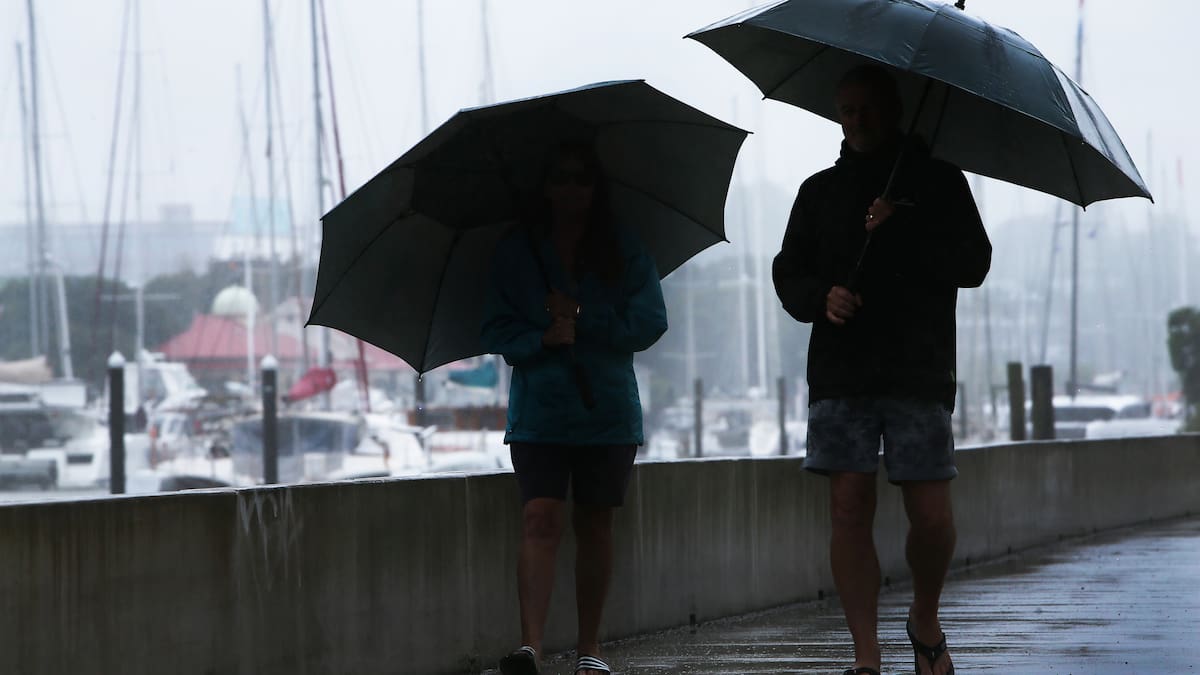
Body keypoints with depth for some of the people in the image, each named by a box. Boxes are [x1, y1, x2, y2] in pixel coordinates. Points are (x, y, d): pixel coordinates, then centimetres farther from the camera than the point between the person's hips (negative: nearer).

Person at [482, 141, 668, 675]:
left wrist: (582, 320, -14)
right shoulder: (515, 253, 4)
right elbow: (497, 331, 1)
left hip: (607, 412, 1)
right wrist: (543, 338, -17)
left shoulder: (623, 252, 4)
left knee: (594, 526, 7)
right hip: (538, 414, -1)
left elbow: (649, 323, -5)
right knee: (541, 519, -15)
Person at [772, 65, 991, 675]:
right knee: (850, 508, -6)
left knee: (931, 515, -6)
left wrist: (902, 233, -13)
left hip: (920, 372, -2)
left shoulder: (937, 182, 9)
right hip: (839, 372, 2)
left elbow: (973, 264, -1)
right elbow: (788, 273, 14)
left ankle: (925, 622, 20)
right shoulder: (821, 191, 17)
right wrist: (820, 299, -8)